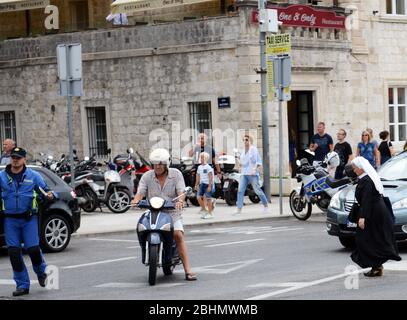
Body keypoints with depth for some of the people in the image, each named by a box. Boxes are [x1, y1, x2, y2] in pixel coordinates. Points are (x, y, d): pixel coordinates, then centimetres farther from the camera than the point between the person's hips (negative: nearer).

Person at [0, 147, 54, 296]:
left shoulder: (33, 176, 4)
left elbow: (44, 190, 8)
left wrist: (50, 195, -13)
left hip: (29, 218, -1)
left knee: (33, 248, -8)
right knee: (14, 252, -2)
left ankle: (41, 272, 25)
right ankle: (22, 285, 10)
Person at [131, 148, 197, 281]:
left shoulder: (176, 174, 3)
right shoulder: (147, 176, 6)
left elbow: (181, 191, -7)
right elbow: (140, 192, -3)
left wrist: (180, 201, -30)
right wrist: (136, 200, -26)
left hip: (172, 213, -2)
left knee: (178, 235, -22)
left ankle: (188, 270, -25)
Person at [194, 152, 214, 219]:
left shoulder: (208, 167, -10)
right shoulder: (199, 167, 11)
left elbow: (210, 177, -13)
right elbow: (198, 176, 19)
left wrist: (209, 186, -18)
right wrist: (196, 185, 17)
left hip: (207, 184, -7)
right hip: (201, 184, 7)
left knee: (208, 198, -2)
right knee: (199, 197, -2)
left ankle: (210, 213, 4)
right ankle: (204, 210, 14)